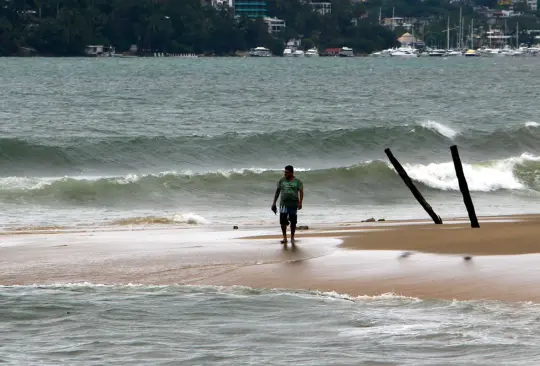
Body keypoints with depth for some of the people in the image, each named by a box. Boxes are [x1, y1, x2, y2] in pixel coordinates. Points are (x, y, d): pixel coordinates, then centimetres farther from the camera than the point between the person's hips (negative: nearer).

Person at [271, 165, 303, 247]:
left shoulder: (297, 181, 1)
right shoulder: (281, 181, 7)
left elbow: (301, 192, -4)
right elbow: (277, 192, 12)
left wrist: (300, 202, -17)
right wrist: (274, 203, 10)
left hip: (293, 204, -1)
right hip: (283, 204, 1)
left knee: (293, 221, 3)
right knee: (282, 221, -5)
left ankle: (292, 238, 16)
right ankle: (284, 238, 7)